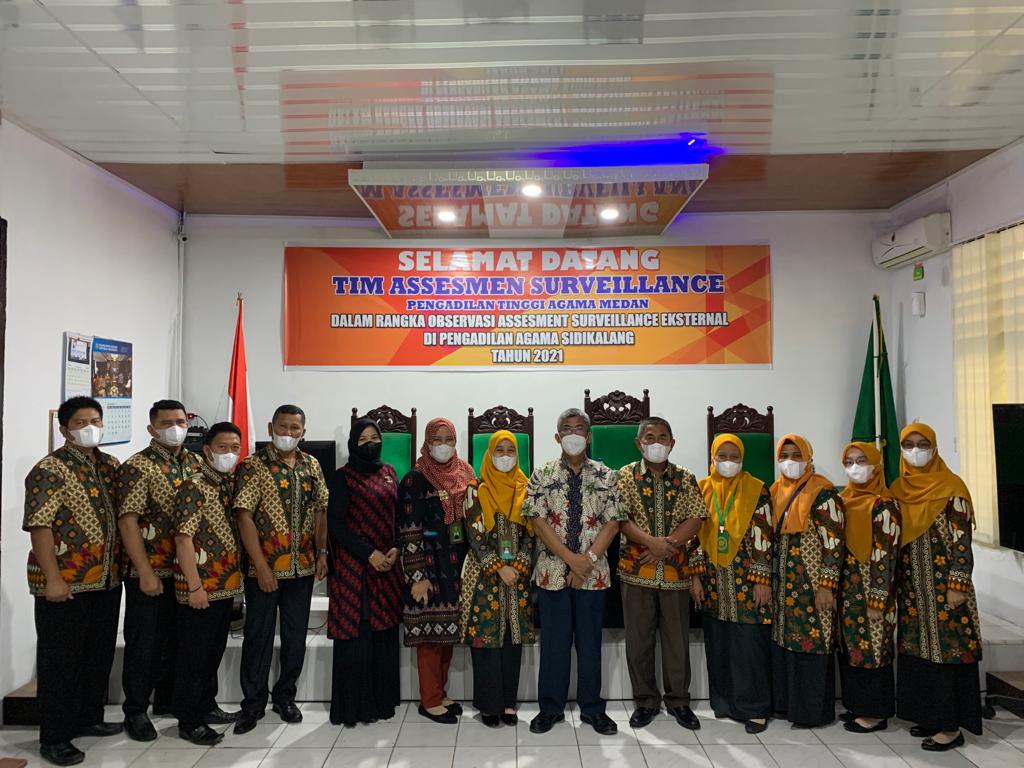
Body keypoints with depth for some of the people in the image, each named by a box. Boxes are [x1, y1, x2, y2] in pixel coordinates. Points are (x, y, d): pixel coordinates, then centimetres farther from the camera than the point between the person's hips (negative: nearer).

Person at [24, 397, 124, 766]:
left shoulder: (110, 465, 9)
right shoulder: (50, 470, -11)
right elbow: (39, 526, -16)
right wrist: (52, 579, -19)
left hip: (107, 580, 7)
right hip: (66, 584, -7)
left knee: (99, 654, 16)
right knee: (61, 660, 4)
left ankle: (89, 718, 32)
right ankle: (54, 738, 16)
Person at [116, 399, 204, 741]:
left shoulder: (196, 463, 7)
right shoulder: (138, 467, -10)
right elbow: (127, 521, -15)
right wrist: (145, 572, -18)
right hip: (150, 573, -6)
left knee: (177, 639, 16)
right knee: (143, 642, 5)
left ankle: (166, 699, 33)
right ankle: (135, 711, 20)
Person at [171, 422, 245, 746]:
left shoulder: (232, 484, 9)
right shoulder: (194, 488, -15)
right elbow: (184, 538, -19)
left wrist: (235, 577, 13)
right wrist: (195, 586, -20)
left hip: (225, 585, 8)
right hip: (201, 586, -8)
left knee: (215, 651, 19)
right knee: (194, 655, 3)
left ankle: (206, 707, 34)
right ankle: (188, 722, 15)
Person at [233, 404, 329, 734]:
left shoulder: (312, 466, 7)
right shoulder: (252, 466, -8)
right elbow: (244, 516, -13)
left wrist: (322, 552, 4)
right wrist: (261, 566, -17)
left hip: (303, 567, 4)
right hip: (264, 568, -4)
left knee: (296, 637, 13)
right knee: (258, 636, 7)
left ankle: (285, 697, 30)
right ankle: (253, 703, 22)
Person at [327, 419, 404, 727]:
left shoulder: (388, 472, 12)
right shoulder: (343, 477, -3)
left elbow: (398, 515, 14)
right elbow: (335, 524, -8)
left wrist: (396, 548, -3)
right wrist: (369, 554, -13)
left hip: (387, 566, 5)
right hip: (354, 567, -5)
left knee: (384, 632, 7)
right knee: (356, 634, -2)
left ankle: (382, 699, 19)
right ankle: (353, 705, 10)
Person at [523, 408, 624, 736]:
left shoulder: (606, 477, 3)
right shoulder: (542, 475, 0)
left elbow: (612, 523, -1)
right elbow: (538, 520, -6)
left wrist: (588, 560, -13)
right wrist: (571, 558, -14)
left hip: (594, 573, 1)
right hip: (552, 571, -1)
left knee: (590, 641, 10)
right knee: (553, 641, 7)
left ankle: (592, 708, 24)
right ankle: (551, 708, 22)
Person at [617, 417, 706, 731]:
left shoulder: (686, 478, 5)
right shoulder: (625, 476, 1)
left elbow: (695, 519, -3)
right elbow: (620, 518, -9)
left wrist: (668, 545, -15)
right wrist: (651, 541, -22)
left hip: (675, 570, 1)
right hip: (636, 570, -1)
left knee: (677, 638, 9)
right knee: (638, 638, 7)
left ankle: (678, 700, 25)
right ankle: (645, 701, 21)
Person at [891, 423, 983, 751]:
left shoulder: (951, 488, -9)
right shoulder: (898, 489, 7)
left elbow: (962, 541, -11)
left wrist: (957, 586, -16)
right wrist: (896, 583, 11)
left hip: (943, 585, -5)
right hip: (911, 587, 6)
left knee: (946, 650, -1)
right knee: (918, 649, 10)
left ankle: (951, 726, 8)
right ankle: (929, 714, 23)